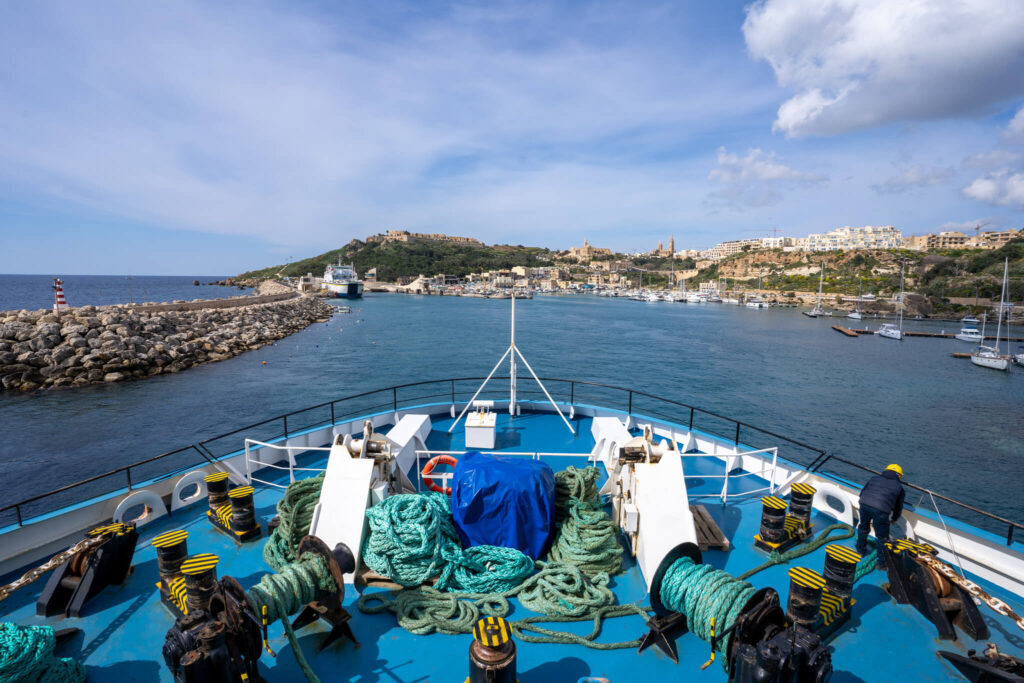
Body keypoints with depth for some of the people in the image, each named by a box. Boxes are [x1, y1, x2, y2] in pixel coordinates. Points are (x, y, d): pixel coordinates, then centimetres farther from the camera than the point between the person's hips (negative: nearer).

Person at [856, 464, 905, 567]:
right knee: (882, 537, 15)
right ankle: (881, 562, 24)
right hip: (881, 510, -3)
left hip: (864, 504, 3)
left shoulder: (874, 478, 29)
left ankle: (861, 550, 45)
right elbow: (899, 507, 31)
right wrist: (893, 519, 49)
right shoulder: (899, 487, 24)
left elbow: (862, 492, 30)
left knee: (863, 528, 28)